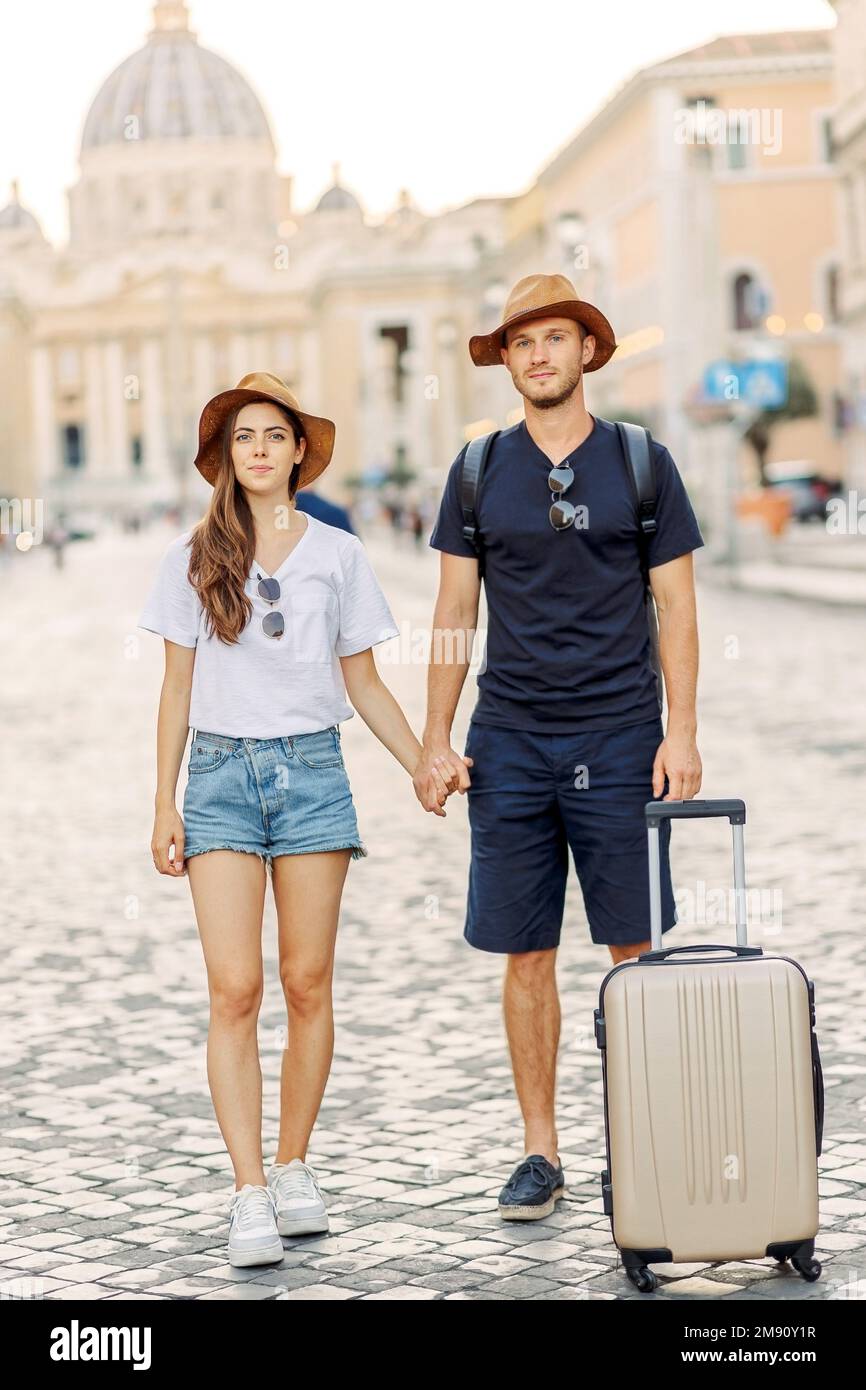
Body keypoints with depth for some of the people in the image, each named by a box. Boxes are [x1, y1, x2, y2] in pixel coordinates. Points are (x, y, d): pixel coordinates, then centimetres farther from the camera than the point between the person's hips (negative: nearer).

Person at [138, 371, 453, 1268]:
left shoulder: (337, 554, 7)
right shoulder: (194, 556, 6)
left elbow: (363, 683, 11)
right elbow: (177, 688, 7)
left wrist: (425, 767, 3)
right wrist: (164, 804, 3)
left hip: (312, 771, 1)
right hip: (222, 772, -1)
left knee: (308, 984, 2)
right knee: (234, 990, -9)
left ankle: (293, 1168, 16)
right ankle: (249, 1195, -9)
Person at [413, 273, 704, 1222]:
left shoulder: (641, 463, 3)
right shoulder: (479, 470, 7)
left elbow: (675, 608, 3)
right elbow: (455, 612, 9)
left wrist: (681, 733, -5)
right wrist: (435, 740, 2)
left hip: (619, 739, -1)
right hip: (509, 743, 1)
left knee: (634, 949, 1)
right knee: (526, 956, 4)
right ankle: (539, 1152, 14)